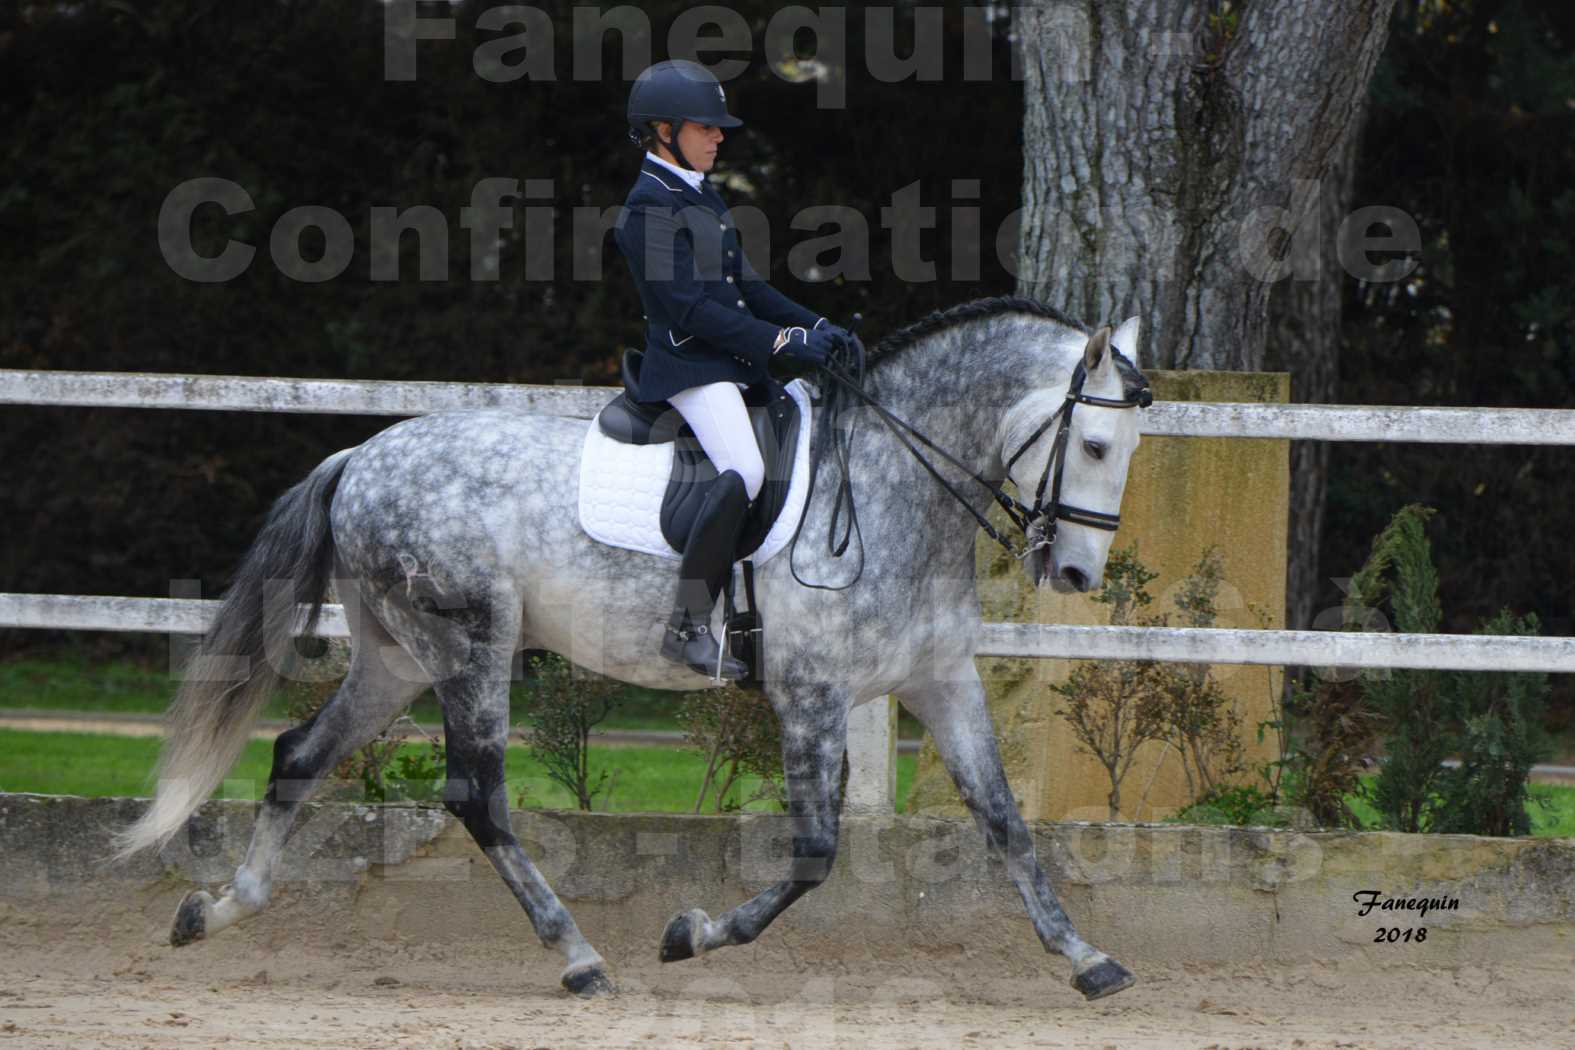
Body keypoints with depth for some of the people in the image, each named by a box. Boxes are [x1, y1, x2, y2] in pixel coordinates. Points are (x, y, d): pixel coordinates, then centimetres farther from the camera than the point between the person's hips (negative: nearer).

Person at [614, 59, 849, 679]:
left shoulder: (703, 199, 18)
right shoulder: (649, 208, -12)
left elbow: (745, 286, 20)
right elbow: (690, 310, -19)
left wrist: (814, 326, 5)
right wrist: (782, 341, -19)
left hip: (734, 363, 10)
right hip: (687, 366, -10)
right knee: (743, 473, -28)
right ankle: (687, 627, -24)